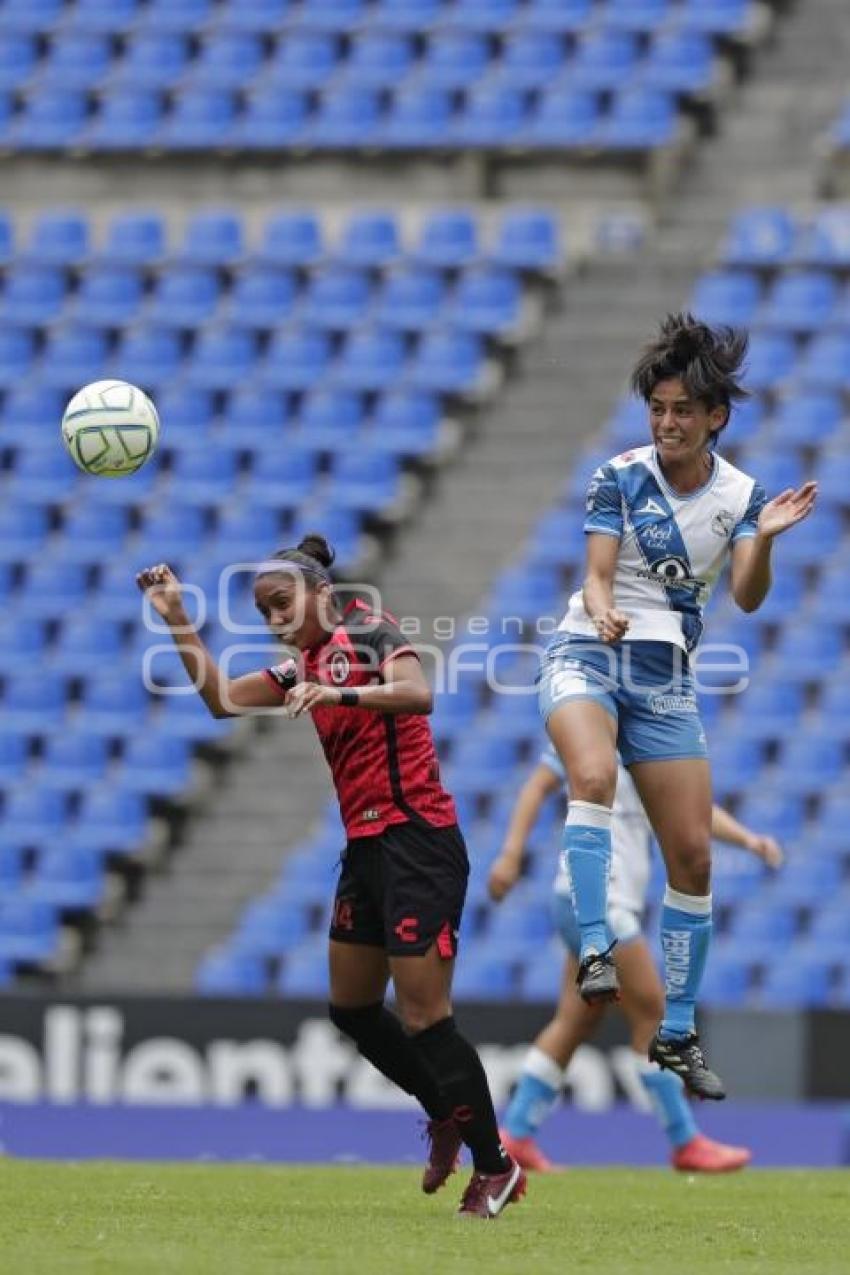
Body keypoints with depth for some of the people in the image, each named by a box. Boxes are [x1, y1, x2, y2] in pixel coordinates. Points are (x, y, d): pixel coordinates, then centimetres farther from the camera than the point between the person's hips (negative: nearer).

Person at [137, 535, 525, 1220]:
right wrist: (177, 619, 13)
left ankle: (496, 1165, 1)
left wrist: (338, 694, -42)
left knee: (424, 1018, -9)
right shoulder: (306, 664, 15)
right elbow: (221, 697, 20)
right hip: (367, 848, 9)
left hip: (415, 841, -9)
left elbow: (418, 693, -28)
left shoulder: (367, 631, -10)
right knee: (352, 1008, 15)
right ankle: (447, 1116, 32)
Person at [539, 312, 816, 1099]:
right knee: (593, 774, -36)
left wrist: (764, 538, -27)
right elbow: (596, 576, -11)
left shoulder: (739, 493, 1)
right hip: (588, 656, -3)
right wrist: (602, 611, -33)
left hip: (667, 680, 3)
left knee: (693, 854, -1)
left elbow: (748, 598, -8)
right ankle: (595, 953, -41)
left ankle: (677, 1034, 10)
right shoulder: (621, 478, -5)